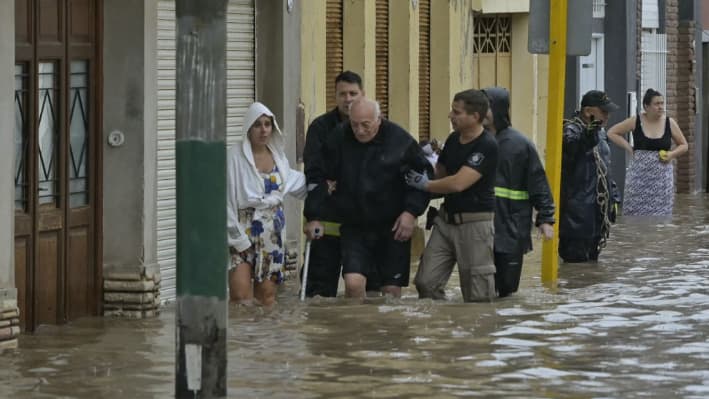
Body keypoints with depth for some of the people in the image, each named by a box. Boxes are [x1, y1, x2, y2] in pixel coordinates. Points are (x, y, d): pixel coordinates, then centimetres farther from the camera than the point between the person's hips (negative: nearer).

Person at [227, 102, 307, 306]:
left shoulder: (278, 155, 8)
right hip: (245, 229, -5)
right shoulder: (236, 156, -11)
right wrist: (237, 236, -15)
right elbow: (228, 198, -12)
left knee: (267, 295, 8)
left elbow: (294, 182, 27)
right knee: (241, 295, -14)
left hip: (273, 230, 5)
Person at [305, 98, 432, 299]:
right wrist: (315, 216, -2)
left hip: (393, 229, -1)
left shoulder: (400, 140, -9)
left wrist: (412, 211, -8)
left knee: (392, 291, 2)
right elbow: (318, 179, 4)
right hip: (354, 228, 1)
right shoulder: (338, 140, -5)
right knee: (353, 283, -16)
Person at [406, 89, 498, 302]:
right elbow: (441, 173, 23)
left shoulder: (487, 147, -17)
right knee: (426, 282, 2)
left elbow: (458, 183, -22)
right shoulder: (453, 140, 8)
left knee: (478, 295, -1)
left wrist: (425, 185, -8)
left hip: (474, 223, -7)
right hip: (446, 219, 8)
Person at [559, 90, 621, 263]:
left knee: (591, 260, 13)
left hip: (597, 213, 9)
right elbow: (570, 146, -35)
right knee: (577, 263, -10)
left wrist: (613, 197, 23)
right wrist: (588, 137, -52)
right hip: (578, 214, -9)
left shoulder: (599, 132, 18)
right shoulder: (572, 130, -11)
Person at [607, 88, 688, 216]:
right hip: (639, 175, -1)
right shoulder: (635, 121, -1)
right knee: (635, 215, -1)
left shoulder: (670, 123, 3)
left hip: (662, 176, 1)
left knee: (660, 214, -3)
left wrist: (672, 154, -6)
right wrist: (629, 148, -2)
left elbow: (684, 145, 13)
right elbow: (611, 133, 7)